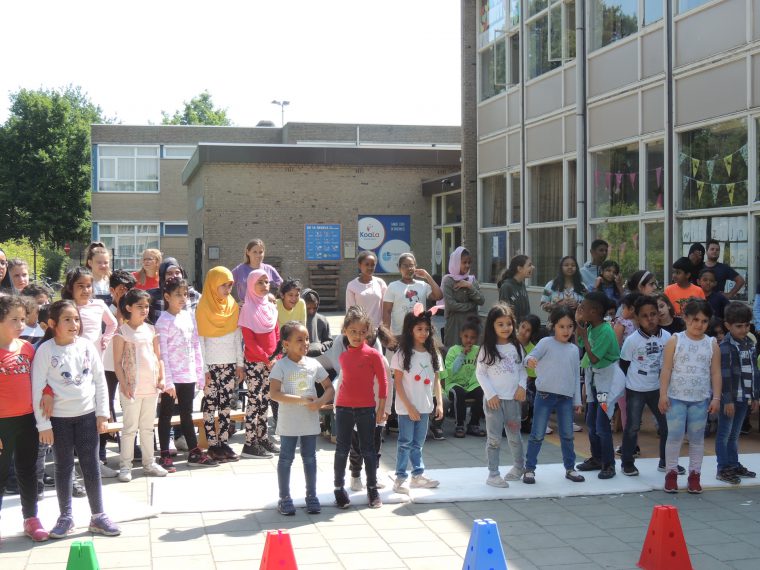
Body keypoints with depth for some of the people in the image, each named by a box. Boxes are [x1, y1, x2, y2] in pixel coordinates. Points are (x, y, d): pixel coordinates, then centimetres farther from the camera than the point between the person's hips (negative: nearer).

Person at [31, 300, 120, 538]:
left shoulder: (86, 345, 0)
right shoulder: (45, 350, -9)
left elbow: (100, 381, 5)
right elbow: (37, 389, -8)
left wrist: (102, 413, 2)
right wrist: (43, 424, -10)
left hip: (87, 415, 2)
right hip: (59, 418, -2)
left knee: (91, 466, 6)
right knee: (64, 467, 8)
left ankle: (98, 516, 15)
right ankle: (65, 517, 19)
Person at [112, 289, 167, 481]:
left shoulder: (151, 330, 9)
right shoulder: (122, 332, -6)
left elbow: (158, 356, 12)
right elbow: (117, 362, -8)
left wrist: (161, 378, 3)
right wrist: (124, 384, -14)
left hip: (151, 386, 5)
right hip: (132, 387, -5)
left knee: (147, 427, 13)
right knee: (130, 428, 1)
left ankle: (148, 463, 21)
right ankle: (125, 466, 8)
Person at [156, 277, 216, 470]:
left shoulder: (189, 316, 8)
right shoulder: (164, 321, -10)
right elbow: (162, 353, -13)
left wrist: (200, 373, 10)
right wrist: (167, 380, -17)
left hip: (188, 375, 6)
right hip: (172, 376, -6)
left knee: (187, 414, 14)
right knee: (166, 415, 4)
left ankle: (194, 453, 21)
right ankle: (165, 456, 9)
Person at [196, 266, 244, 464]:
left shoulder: (233, 306, 8)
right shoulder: (204, 307, -5)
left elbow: (237, 335, 12)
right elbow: (200, 340, -5)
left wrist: (240, 363, 9)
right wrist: (204, 368, -9)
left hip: (230, 363, 4)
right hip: (211, 364, -4)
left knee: (226, 404, 6)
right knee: (210, 404, -2)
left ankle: (224, 442, 10)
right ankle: (212, 444, 1)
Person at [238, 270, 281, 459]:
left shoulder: (271, 307, 10)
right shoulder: (247, 309, -10)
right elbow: (249, 340, -14)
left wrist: (277, 356, 1)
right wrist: (266, 359, -15)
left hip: (271, 362, 6)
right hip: (254, 361, -6)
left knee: (265, 399, 11)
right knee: (254, 399, -5)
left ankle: (262, 437, 19)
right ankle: (250, 443, -2)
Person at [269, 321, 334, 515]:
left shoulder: (313, 364, 1)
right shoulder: (281, 366, -11)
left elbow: (329, 388, 7)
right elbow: (274, 393, -19)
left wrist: (321, 401, -14)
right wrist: (302, 400, -23)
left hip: (310, 421, 4)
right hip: (289, 422, -4)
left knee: (310, 458, 13)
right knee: (286, 459, 7)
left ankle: (311, 496, 25)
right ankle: (284, 498, 17)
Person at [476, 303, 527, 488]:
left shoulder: (516, 347, 6)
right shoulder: (487, 349, -4)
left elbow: (522, 369, 11)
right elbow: (480, 373, -5)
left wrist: (522, 386, -6)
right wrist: (491, 394, -11)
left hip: (513, 398, 3)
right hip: (493, 399, -3)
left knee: (514, 436, 14)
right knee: (494, 438, -1)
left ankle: (520, 466, 33)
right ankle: (493, 474, 5)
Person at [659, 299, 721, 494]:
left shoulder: (712, 344, 3)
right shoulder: (675, 341, -3)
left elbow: (715, 373, 4)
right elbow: (666, 370, -4)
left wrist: (716, 398, -2)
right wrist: (663, 394, -9)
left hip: (701, 399, 2)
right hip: (676, 397, -2)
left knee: (697, 437, 8)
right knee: (674, 435, -1)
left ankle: (694, 474, 18)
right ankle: (671, 473, 10)